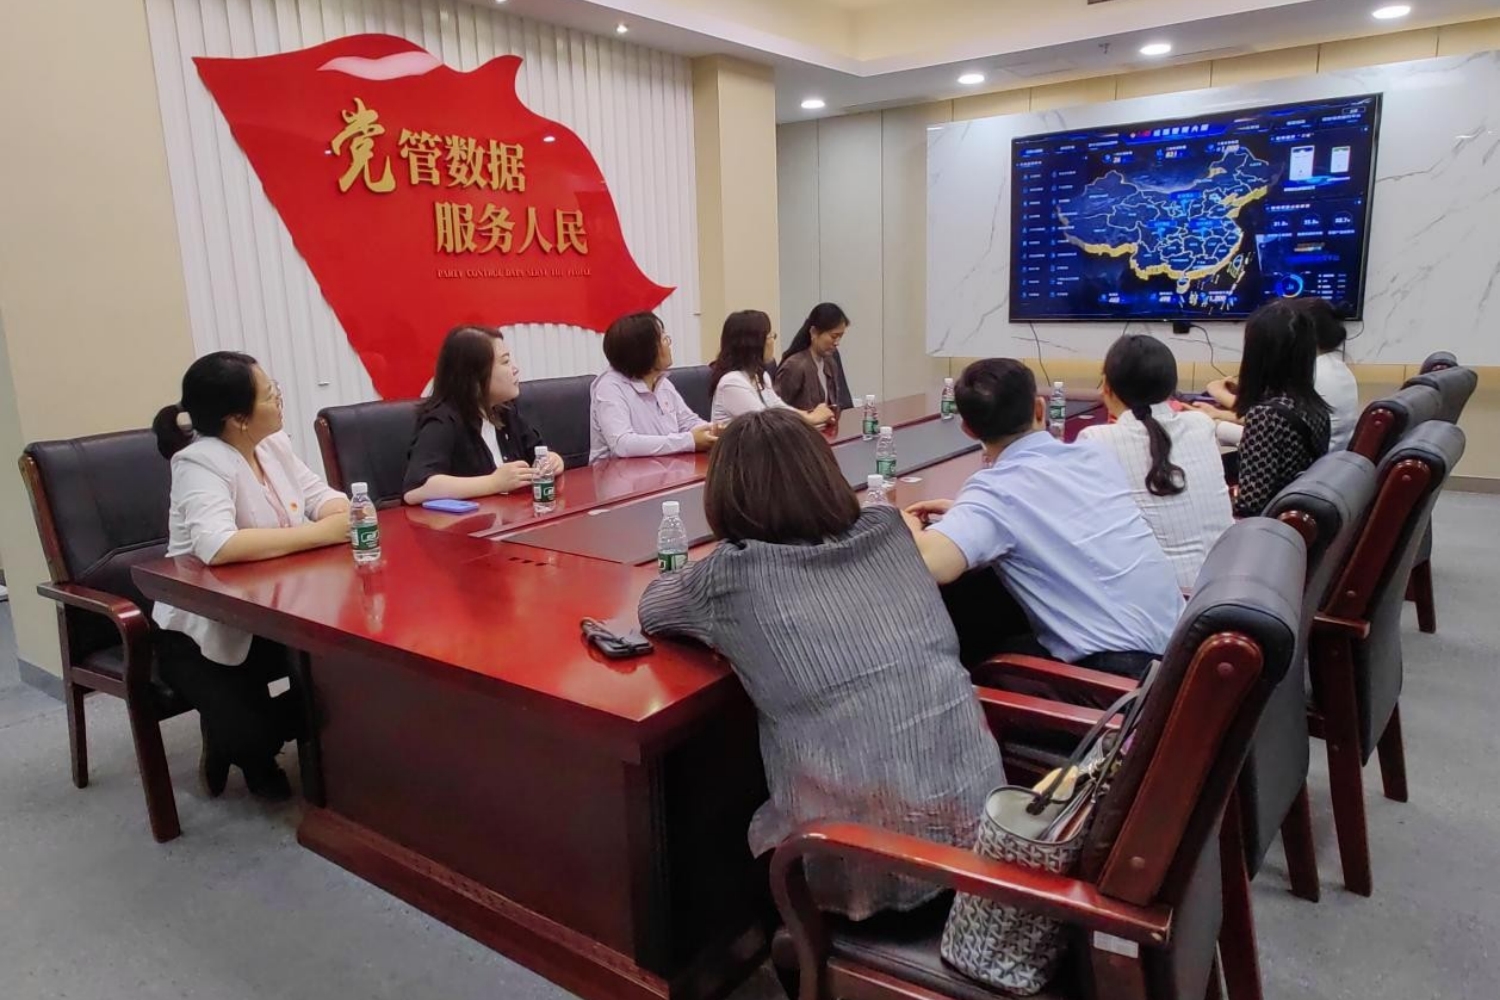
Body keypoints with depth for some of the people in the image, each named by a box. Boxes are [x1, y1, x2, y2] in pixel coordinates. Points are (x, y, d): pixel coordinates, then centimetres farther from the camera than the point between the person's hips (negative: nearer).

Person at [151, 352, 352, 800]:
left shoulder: (272, 444, 1)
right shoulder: (202, 463, -24)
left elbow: (320, 496, 2)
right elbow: (217, 545, -40)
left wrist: (344, 515, -24)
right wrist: (321, 532, -37)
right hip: (203, 631, -7)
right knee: (247, 731, -26)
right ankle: (230, 748, 15)